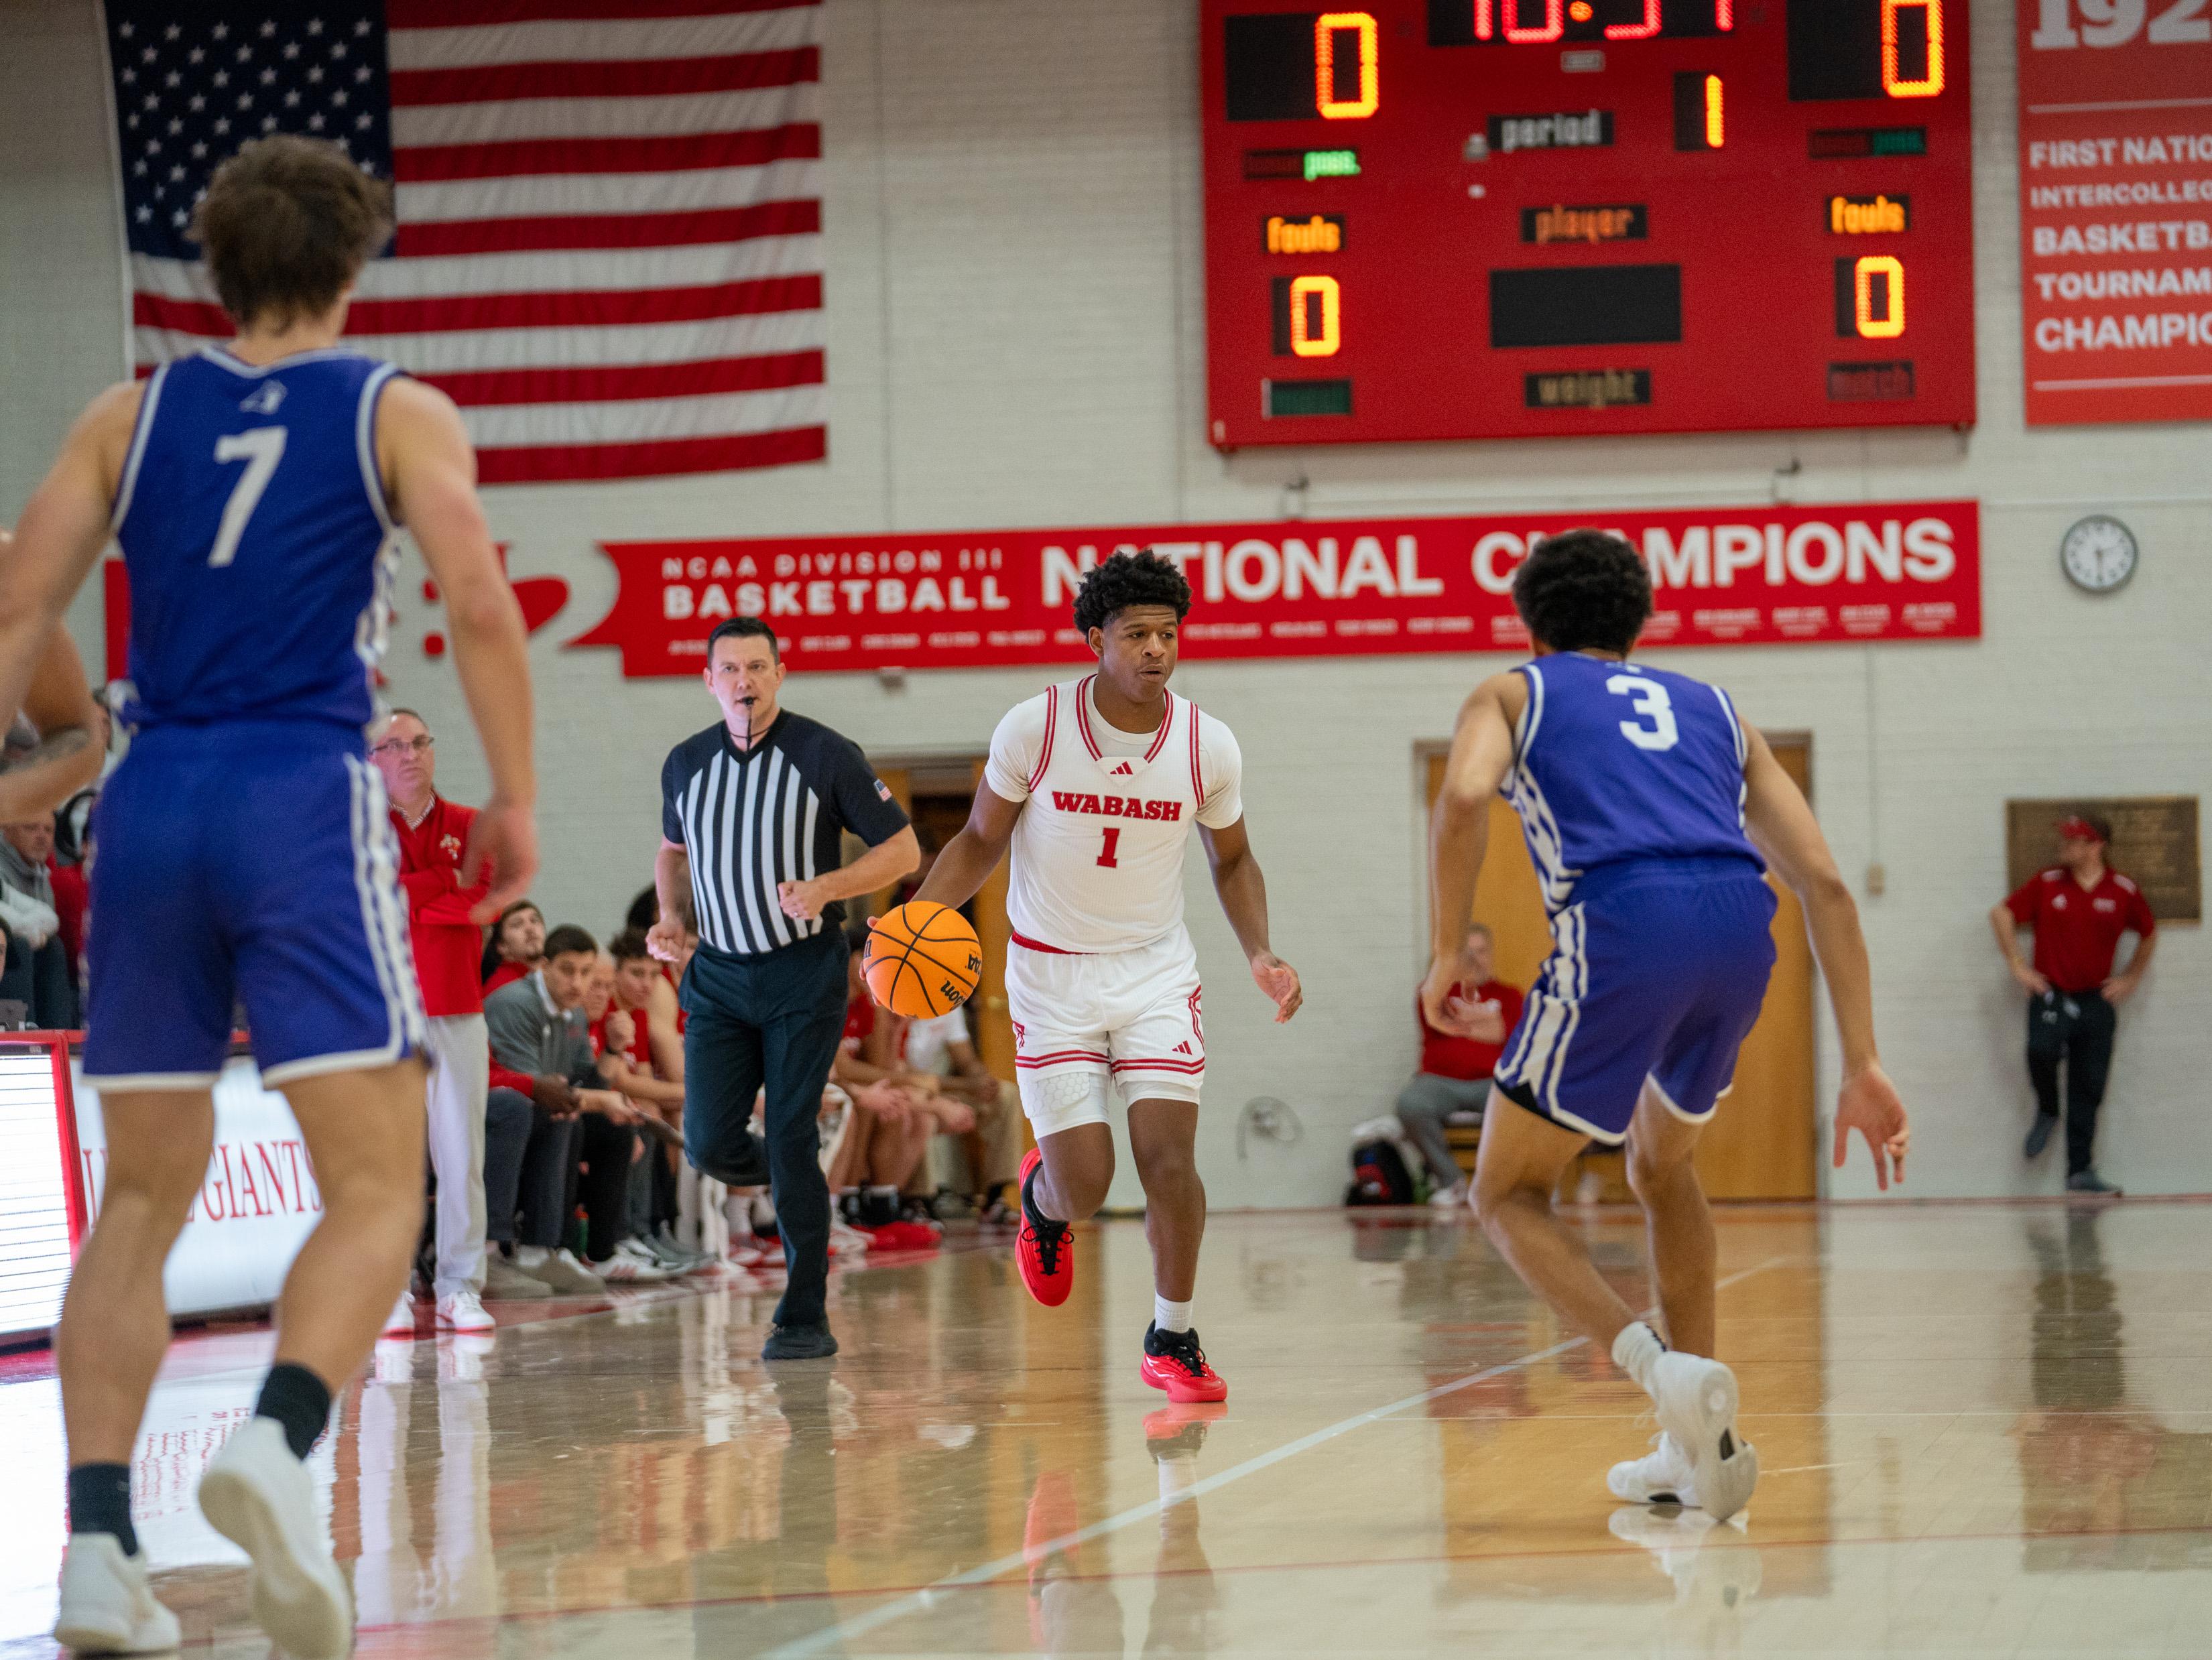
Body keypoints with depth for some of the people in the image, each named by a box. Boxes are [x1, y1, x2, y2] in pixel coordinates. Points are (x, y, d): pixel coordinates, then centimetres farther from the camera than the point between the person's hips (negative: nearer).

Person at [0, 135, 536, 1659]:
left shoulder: (132, 417, 14)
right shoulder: (399, 415, 6)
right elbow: (479, 604, -7)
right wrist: (516, 799, -1)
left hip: (151, 801, 4)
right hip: (305, 794, -4)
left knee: (142, 1202, 12)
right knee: (378, 1189, -3)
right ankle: (278, 1446, -30)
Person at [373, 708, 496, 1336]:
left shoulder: (470, 827, 11)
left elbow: (481, 901, -4)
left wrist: (402, 901, -7)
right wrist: (446, 879, -7)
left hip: (456, 1010, 2)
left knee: (461, 1154, 0)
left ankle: (460, 1289, 5)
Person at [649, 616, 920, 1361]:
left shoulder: (826, 755, -8)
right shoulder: (686, 764, 4)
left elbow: (902, 849, -5)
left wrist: (824, 887, -20)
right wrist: (672, 918, 4)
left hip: (804, 972, -4)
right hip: (718, 973, 4)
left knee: (792, 1143, -8)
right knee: (709, 1143, -6)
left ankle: (805, 1318, 0)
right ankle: (789, 1182, 29)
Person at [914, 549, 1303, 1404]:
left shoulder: (1209, 746, -8)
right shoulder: (1034, 728, -14)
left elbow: (1232, 859, 9)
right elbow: (981, 840, -1)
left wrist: (1261, 955, -6)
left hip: (1156, 971, 1)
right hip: (1051, 974, -1)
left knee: (1169, 1158, -11)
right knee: (1084, 1187, -7)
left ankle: (1172, 1340, 9)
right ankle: (1042, 1197, 33)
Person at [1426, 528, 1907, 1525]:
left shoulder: (1512, 694, 24)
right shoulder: (1713, 712, 33)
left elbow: (1465, 795, -3)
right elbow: (1824, 884, 21)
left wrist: (1448, 953, 7)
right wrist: (1862, 1068, 19)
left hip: (1619, 925, -4)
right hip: (1741, 924, 4)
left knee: (1509, 1192, 12)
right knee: (1660, 1168, 30)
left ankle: (1660, 1368, -12)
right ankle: (1700, 1446, 25)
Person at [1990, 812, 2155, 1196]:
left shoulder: (2124, 891, 1)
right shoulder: (2047, 883, -1)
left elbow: (2149, 934, 18)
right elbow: (2002, 915, 7)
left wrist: (2131, 978, 12)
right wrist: (2018, 967, 3)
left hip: (2097, 1001, 1)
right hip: (2051, 995, -1)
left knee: (2088, 1092, 2)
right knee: (2042, 1051, -29)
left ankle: (2080, 1171, 10)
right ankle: (2047, 1112, 2)